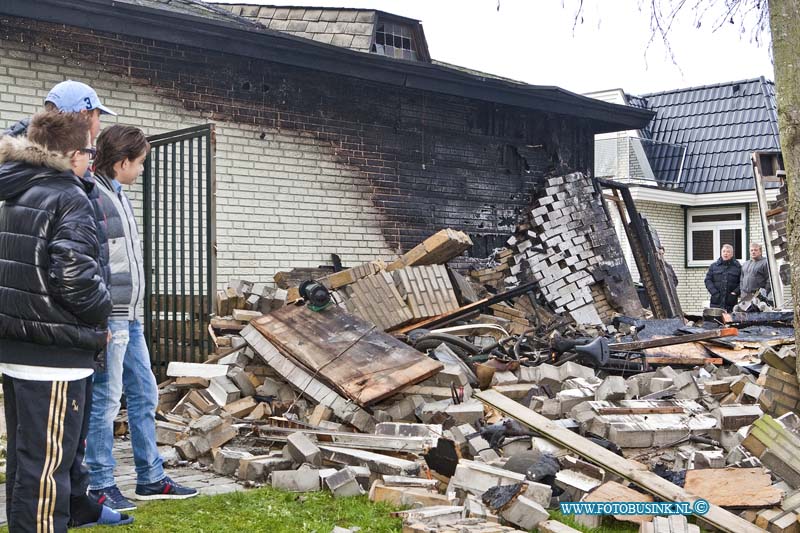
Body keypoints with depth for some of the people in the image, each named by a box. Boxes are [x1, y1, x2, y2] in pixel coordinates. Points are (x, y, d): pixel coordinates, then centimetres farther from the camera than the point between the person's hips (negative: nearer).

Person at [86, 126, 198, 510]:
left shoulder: (117, 195, 16)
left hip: (130, 318, 10)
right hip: (109, 318, -10)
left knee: (144, 395, 13)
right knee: (105, 401, 0)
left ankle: (151, 479, 24)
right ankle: (100, 486, 12)